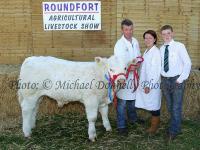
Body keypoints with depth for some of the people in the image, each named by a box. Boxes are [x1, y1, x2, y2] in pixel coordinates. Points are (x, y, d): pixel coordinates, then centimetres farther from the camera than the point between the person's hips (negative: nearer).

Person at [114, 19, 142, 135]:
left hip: (133, 74, 6)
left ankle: (133, 118, 42)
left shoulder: (135, 42, 5)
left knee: (133, 98, 22)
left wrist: (138, 63, -7)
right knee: (122, 102, 1)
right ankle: (122, 126, 12)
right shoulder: (119, 44, -15)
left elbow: (139, 56, 14)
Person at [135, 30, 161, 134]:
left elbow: (156, 70, -18)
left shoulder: (156, 52, -14)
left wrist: (149, 85, -18)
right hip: (146, 82, 8)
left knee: (154, 105, 4)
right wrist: (142, 83, 13)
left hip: (153, 84, -8)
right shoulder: (147, 51, 11)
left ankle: (154, 126, 18)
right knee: (150, 104, 14)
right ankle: (154, 122, 27)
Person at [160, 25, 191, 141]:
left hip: (177, 80, -5)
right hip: (165, 80, 5)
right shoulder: (161, 49, 6)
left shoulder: (179, 46, -9)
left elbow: (187, 63, -9)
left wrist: (181, 79, -12)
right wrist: (161, 77, 0)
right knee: (170, 106, 14)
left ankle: (173, 131, 11)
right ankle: (175, 127, 31)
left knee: (176, 107, -3)